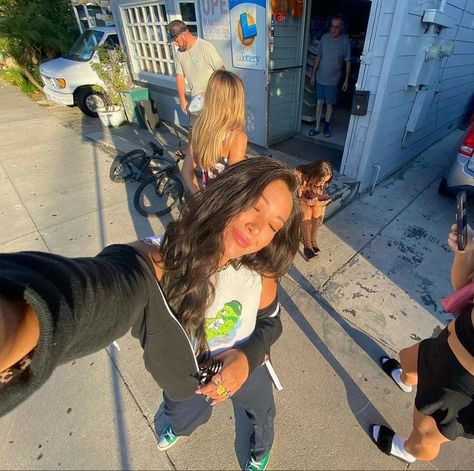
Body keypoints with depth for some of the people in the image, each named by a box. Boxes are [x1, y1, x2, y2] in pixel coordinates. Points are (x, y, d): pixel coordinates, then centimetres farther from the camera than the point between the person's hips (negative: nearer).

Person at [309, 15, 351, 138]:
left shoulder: (345, 41, -7)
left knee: (330, 104, 6)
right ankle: (317, 127, 14)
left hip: (333, 80, -2)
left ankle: (327, 127, 21)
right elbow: (318, 57, 7)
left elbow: (348, 62, -3)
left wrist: (346, 80, -6)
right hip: (320, 78, 2)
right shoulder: (324, 38, -1)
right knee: (319, 102, 5)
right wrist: (313, 74, 5)